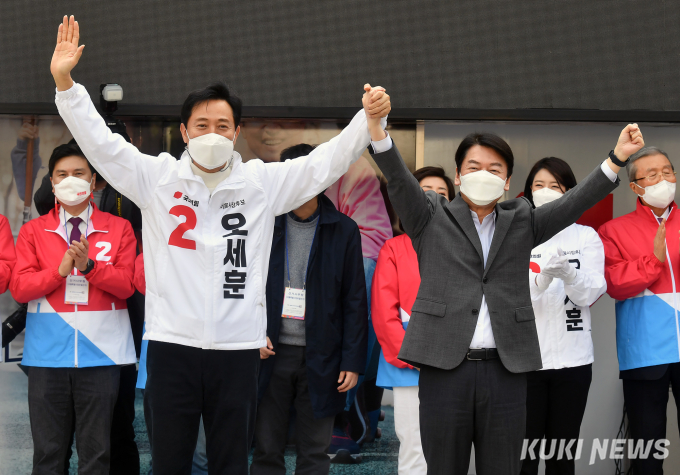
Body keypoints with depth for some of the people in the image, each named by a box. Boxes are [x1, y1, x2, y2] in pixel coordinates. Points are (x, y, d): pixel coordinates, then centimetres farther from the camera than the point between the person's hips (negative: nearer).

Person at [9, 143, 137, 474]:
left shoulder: (119, 229, 6)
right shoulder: (33, 231, 8)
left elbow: (126, 285, -3)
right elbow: (19, 287, -1)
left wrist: (88, 265, -18)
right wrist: (60, 270, -14)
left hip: (100, 352, -1)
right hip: (48, 355, 1)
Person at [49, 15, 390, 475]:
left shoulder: (263, 182, 4)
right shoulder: (158, 178, 3)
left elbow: (326, 161, 2)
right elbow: (100, 143, -1)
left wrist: (370, 119, -13)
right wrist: (65, 83, -12)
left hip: (238, 348, 1)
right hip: (172, 344, 0)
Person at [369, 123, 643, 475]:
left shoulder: (521, 222, 14)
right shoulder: (432, 218, 8)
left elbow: (575, 202, 3)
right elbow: (397, 177, -6)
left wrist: (617, 157, -11)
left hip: (505, 371, 2)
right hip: (444, 367, -2)